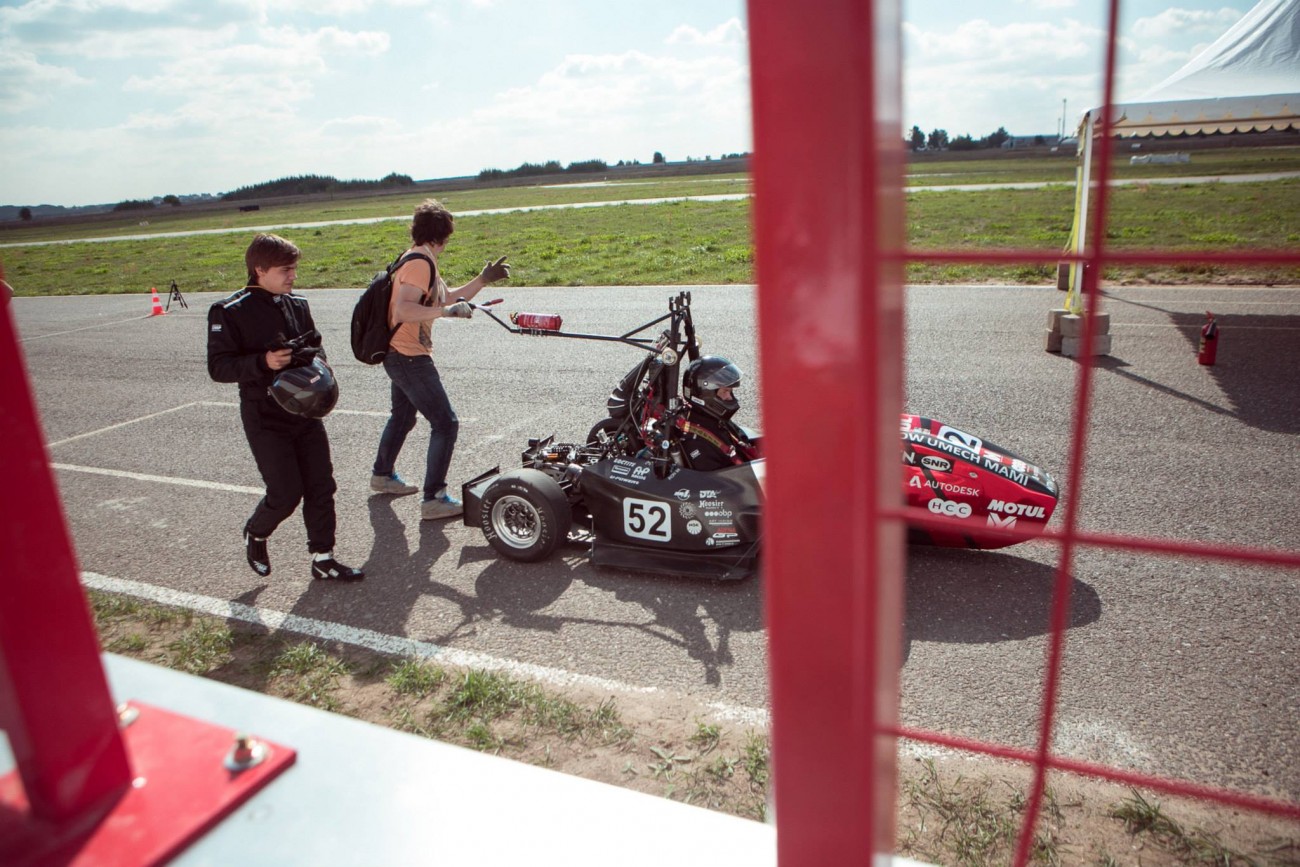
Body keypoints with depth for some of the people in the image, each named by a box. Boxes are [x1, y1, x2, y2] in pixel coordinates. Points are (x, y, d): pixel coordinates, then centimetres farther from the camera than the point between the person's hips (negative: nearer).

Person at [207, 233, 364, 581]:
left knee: (321, 486, 6)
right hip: (265, 418, -6)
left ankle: (323, 558, 18)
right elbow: (218, 367, -12)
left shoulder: (298, 304, 8)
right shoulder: (230, 312, -10)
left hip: (305, 411, 6)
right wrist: (263, 362, -27)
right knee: (286, 493, -4)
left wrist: (314, 358, -3)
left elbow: (315, 344, 20)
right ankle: (255, 533, 28)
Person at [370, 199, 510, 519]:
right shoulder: (419, 263, -19)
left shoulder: (421, 262, 13)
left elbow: (448, 298, 18)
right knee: (445, 423, -10)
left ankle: (382, 475, 46)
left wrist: (483, 280, 10)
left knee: (402, 416, 28)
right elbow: (403, 309, -32)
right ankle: (434, 498, -7)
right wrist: (446, 311, -32)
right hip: (410, 358, -11)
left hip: (399, 356, 11)